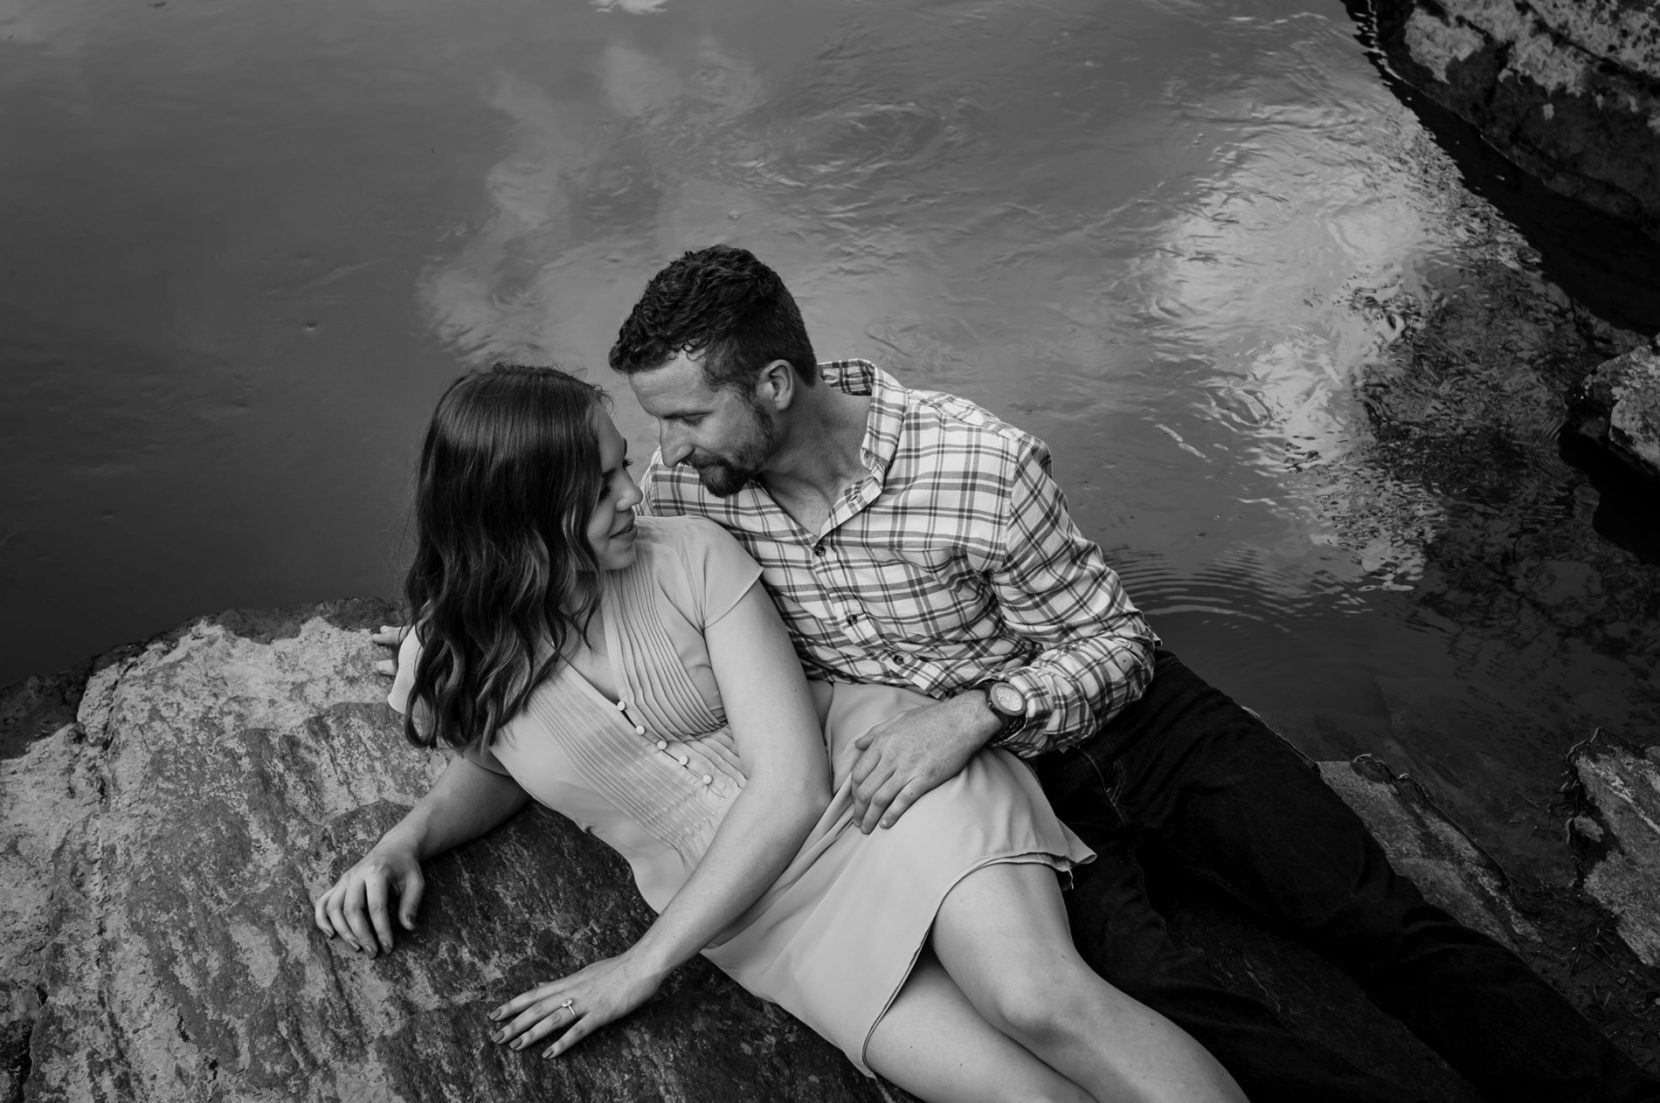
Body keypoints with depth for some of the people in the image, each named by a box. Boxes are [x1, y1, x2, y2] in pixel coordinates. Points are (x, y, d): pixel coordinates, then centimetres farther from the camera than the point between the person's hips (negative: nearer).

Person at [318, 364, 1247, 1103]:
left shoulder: (691, 556, -11)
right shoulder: (446, 669, -3)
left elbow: (792, 781, -13)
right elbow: (499, 766, 21)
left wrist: (643, 964, -13)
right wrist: (408, 840, -1)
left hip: (871, 774, -1)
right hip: (768, 918, 2)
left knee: (1040, 999, -29)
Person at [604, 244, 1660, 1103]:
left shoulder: (979, 463, -22)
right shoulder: (684, 490, -9)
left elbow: (1117, 644, -12)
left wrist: (979, 710, -29)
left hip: (1125, 721, -1)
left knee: (1383, 923, -8)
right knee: (1143, 986, -25)